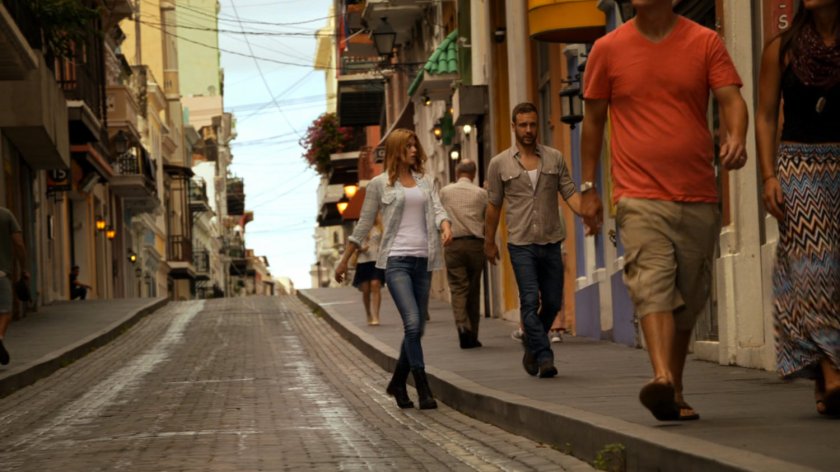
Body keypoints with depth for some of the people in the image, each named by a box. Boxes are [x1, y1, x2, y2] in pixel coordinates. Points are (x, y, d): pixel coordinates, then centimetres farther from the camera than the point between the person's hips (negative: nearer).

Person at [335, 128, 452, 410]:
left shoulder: (425, 181, 15)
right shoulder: (379, 184, 4)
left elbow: (437, 209, 3)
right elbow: (364, 224, 8)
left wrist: (445, 227, -21)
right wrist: (345, 260, 10)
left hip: (423, 259, 5)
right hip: (396, 259, -5)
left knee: (417, 328, 7)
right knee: (412, 323, -17)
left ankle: (397, 384, 24)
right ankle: (423, 390, -14)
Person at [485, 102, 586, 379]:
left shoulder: (554, 158, 7)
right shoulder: (500, 164, 3)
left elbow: (569, 193, 4)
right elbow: (494, 205, 9)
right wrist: (489, 242, 13)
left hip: (551, 242, 2)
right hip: (521, 244, -2)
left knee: (553, 302, 7)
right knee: (530, 302, -11)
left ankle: (531, 345, 30)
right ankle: (544, 357, -10)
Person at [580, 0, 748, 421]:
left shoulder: (705, 42, 6)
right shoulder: (608, 50, 7)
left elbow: (731, 99, -3)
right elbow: (593, 120, 13)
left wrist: (736, 138, -25)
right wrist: (588, 188, 10)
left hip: (698, 197, 2)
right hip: (639, 197, -2)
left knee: (688, 299, 9)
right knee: (652, 285, -21)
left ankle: (676, 391, 21)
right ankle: (663, 379, -36)